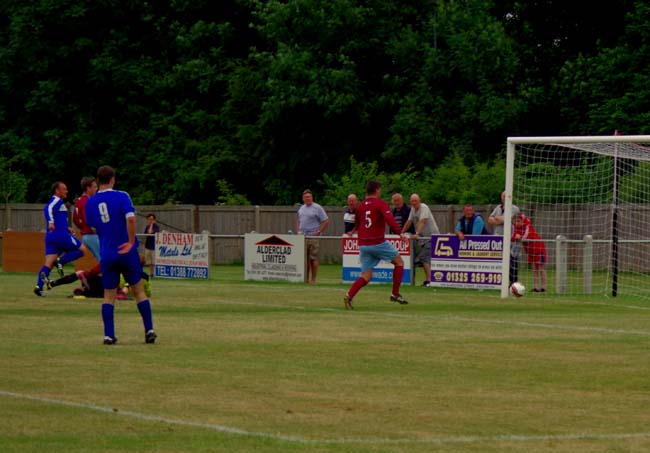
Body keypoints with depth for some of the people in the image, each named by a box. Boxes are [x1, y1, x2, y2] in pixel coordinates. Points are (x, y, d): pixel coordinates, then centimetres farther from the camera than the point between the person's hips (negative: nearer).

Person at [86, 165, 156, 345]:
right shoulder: (121, 196, -8)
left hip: (107, 255, 2)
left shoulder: (90, 203, 4)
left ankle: (108, 335, 1)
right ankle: (149, 330, 6)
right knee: (139, 291, 9)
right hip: (127, 253, -2)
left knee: (109, 295, 9)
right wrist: (131, 242, -13)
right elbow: (130, 219, -21)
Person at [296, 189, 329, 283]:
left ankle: (313, 279, -1)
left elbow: (326, 221, -6)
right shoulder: (301, 208, 16)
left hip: (313, 237, -6)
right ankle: (306, 278, 11)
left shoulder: (317, 208, -4)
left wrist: (318, 232, -11)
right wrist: (298, 231, 11)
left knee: (313, 258, -5)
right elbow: (298, 220, 27)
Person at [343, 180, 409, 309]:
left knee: (366, 276, 7)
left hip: (363, 244, 6)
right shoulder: (381, 204, -5)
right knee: (399, 262, 14)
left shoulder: (361, 206, 14)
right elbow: (389, 218, -22)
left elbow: (356, 225, 24)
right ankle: (395, 294, 10)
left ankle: (349, 296, -16)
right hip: (378, 243, -6)